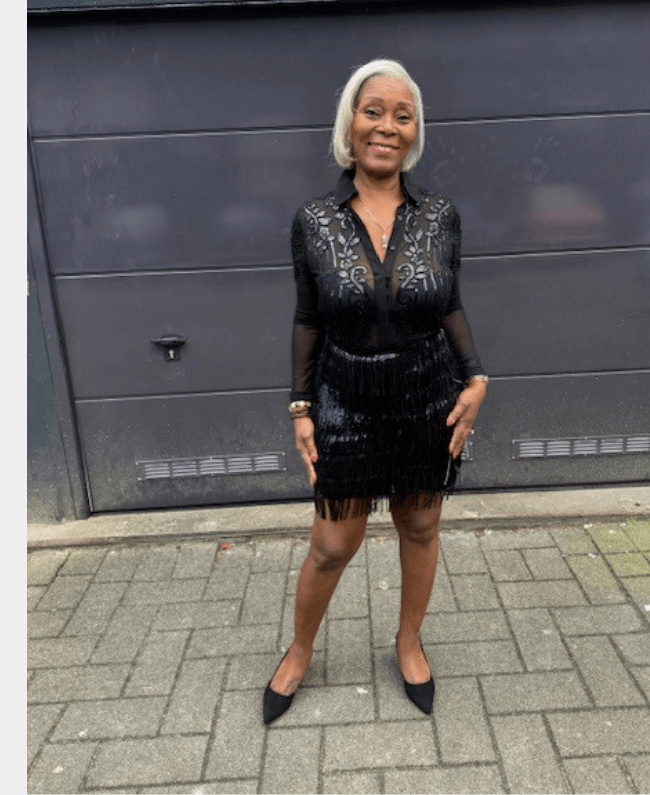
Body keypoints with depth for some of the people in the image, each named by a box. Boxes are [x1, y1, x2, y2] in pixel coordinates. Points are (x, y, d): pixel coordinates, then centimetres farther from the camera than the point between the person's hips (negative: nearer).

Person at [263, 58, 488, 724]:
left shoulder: (440, 216, -6)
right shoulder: (313, 221, -9)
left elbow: (450, 307, 5)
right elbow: (308, 320, -1)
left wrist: (475, 378, -7)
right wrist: (301, 408, -3)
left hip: (428, 405, 2)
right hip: (347, 409, -1)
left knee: (420, 530, 17)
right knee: (333, 545, 9)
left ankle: (409, 643, 43)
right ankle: (299, 652, 37)